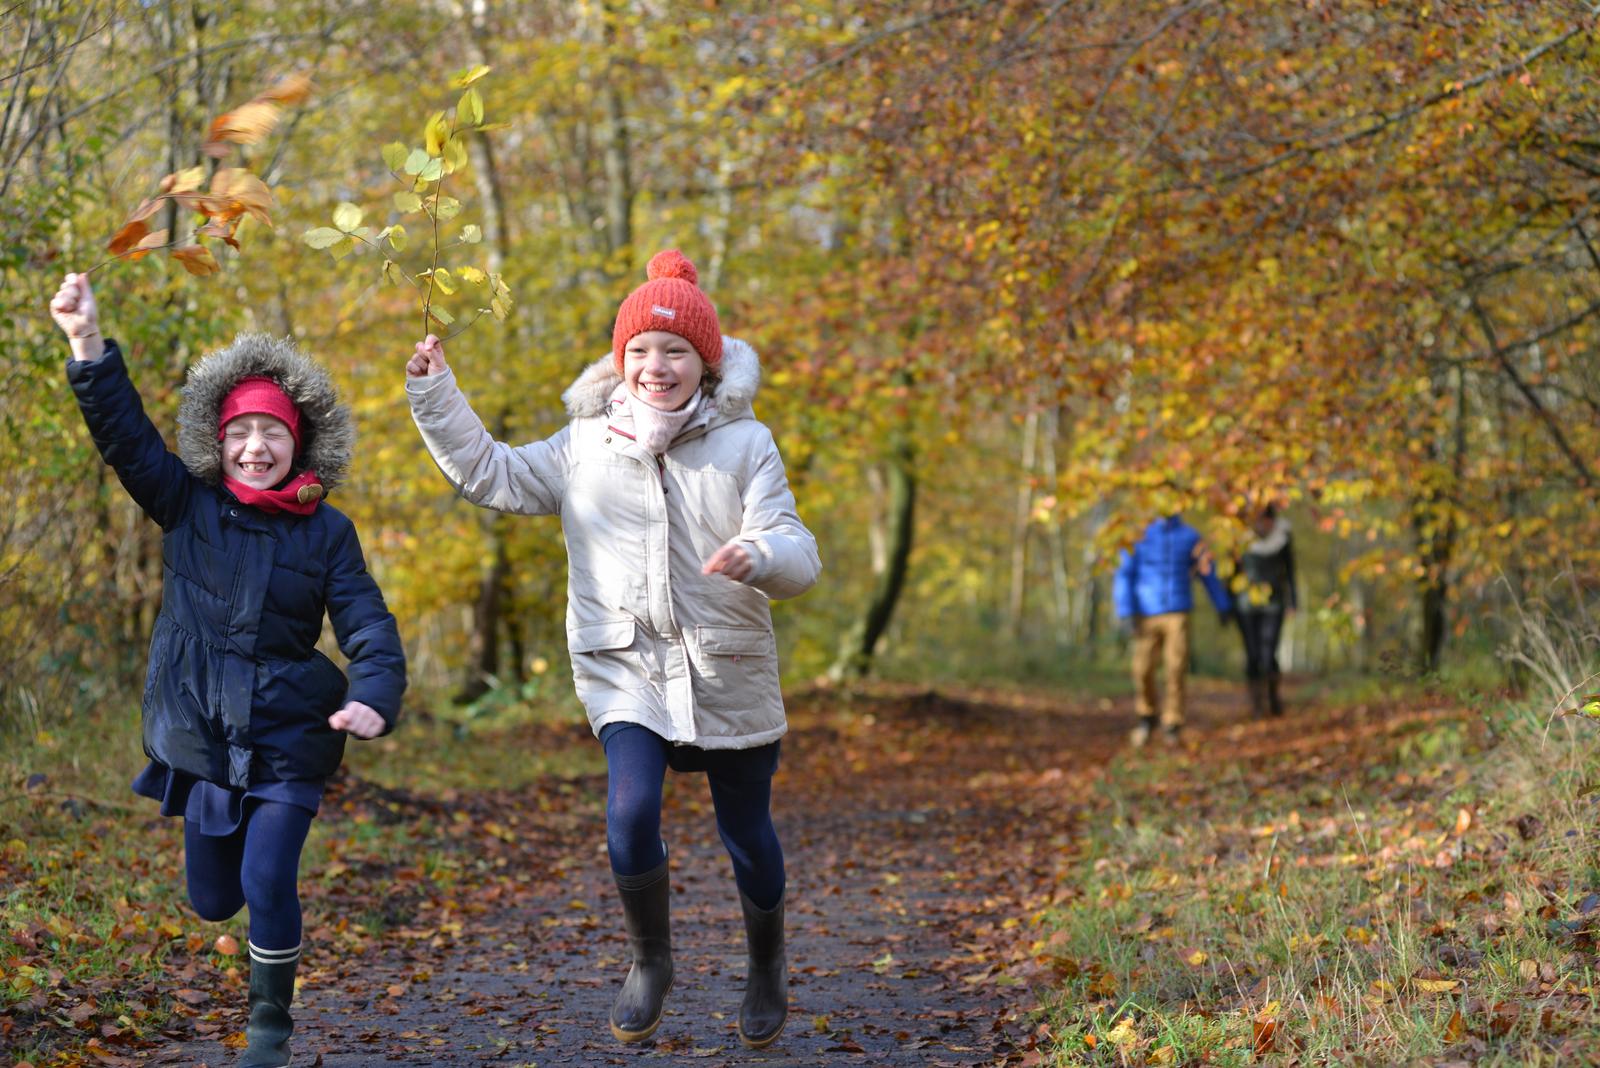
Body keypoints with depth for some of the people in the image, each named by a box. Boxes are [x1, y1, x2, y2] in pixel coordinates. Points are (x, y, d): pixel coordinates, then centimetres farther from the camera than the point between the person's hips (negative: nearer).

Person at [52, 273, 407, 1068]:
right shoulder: (188, 507, 0)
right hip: (202, 738, 2)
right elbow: (123, 432, -11)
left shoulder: (326, 533, -3)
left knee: (268, 883, -11)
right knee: (213, 898, 11)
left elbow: (368, 626, -10)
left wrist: (374, 696, -30)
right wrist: (88, 346, -25)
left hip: (289, 740, -2)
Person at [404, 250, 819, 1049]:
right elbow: (488, 474, 12)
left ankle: (767, 967, 39)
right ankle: (649, 960, 6)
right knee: (630, 813, -21)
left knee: (746, 833, 12)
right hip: (626, 668, 1)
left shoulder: (743, 445, -5)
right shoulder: (586, 447, 3)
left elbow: (797, 554, -11)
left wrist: (762, 556, -34)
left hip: (728, 675, 0)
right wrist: (435, 394, 4)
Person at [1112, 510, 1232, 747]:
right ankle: (1147, 715, 24)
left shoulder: (1190, 536, 3)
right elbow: (1124, 577, -4)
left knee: (1177, 667, -11)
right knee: (1143, 670, -1)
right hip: (1146, 616, 0)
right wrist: (1127, 613, -15)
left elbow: (1209, 573, 14)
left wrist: (1223, 606, 20)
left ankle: (1172, 724, 0)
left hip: (1177, 616, 0)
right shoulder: (1138, 536, -1)